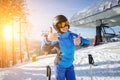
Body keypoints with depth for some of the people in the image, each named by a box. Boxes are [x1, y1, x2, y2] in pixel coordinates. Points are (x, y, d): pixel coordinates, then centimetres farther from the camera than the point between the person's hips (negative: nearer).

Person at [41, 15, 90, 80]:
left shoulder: (73, 35, -9)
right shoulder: (57, 37, -19)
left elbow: (87, 42, -12)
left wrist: (80, 42, -36)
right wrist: (48, 39, -61)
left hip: (70, 66, 3)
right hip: (60, 66, -3)